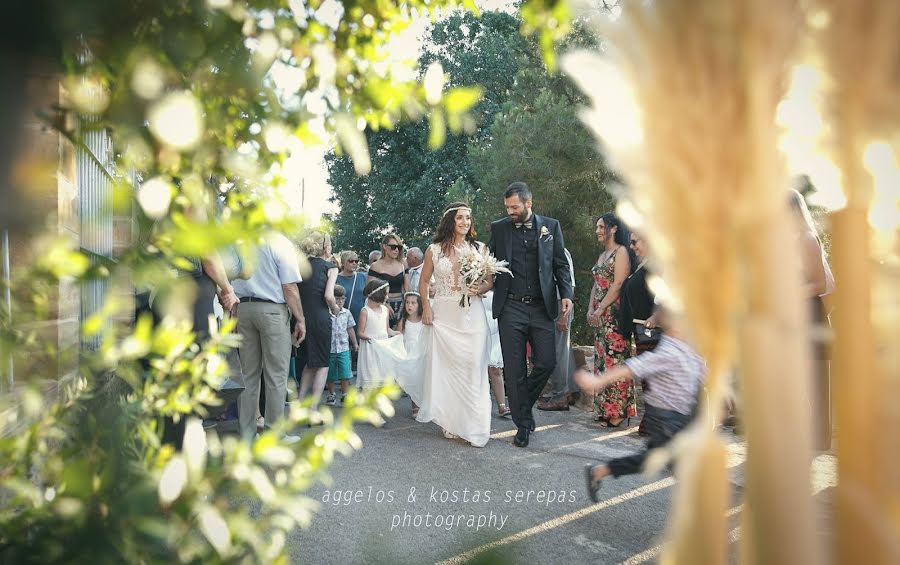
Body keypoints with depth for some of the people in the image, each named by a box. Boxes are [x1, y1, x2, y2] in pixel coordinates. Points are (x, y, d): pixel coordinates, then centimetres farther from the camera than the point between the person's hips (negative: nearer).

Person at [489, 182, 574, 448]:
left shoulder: (550, 226, 6)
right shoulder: (499, 228, 6)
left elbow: (560, 264, 7)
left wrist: (566, 294, -4)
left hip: (542, 307, 1)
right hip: (511, 308, 0)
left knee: (546, 362, -3)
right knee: (515, 370, 2)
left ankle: (523, 403, 24)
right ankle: (523, 424, 14)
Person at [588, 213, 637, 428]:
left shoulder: (621, 252, -7)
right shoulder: (602, 255, 20)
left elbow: (618, 285, -14)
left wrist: (600, 310, -14)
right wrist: (591, 309, 4)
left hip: (615, 314, -9)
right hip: (600, 316, 9)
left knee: (616, 360, -8)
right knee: (602, 360, 8)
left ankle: (619, 411, -5)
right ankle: (606, 410, 13)